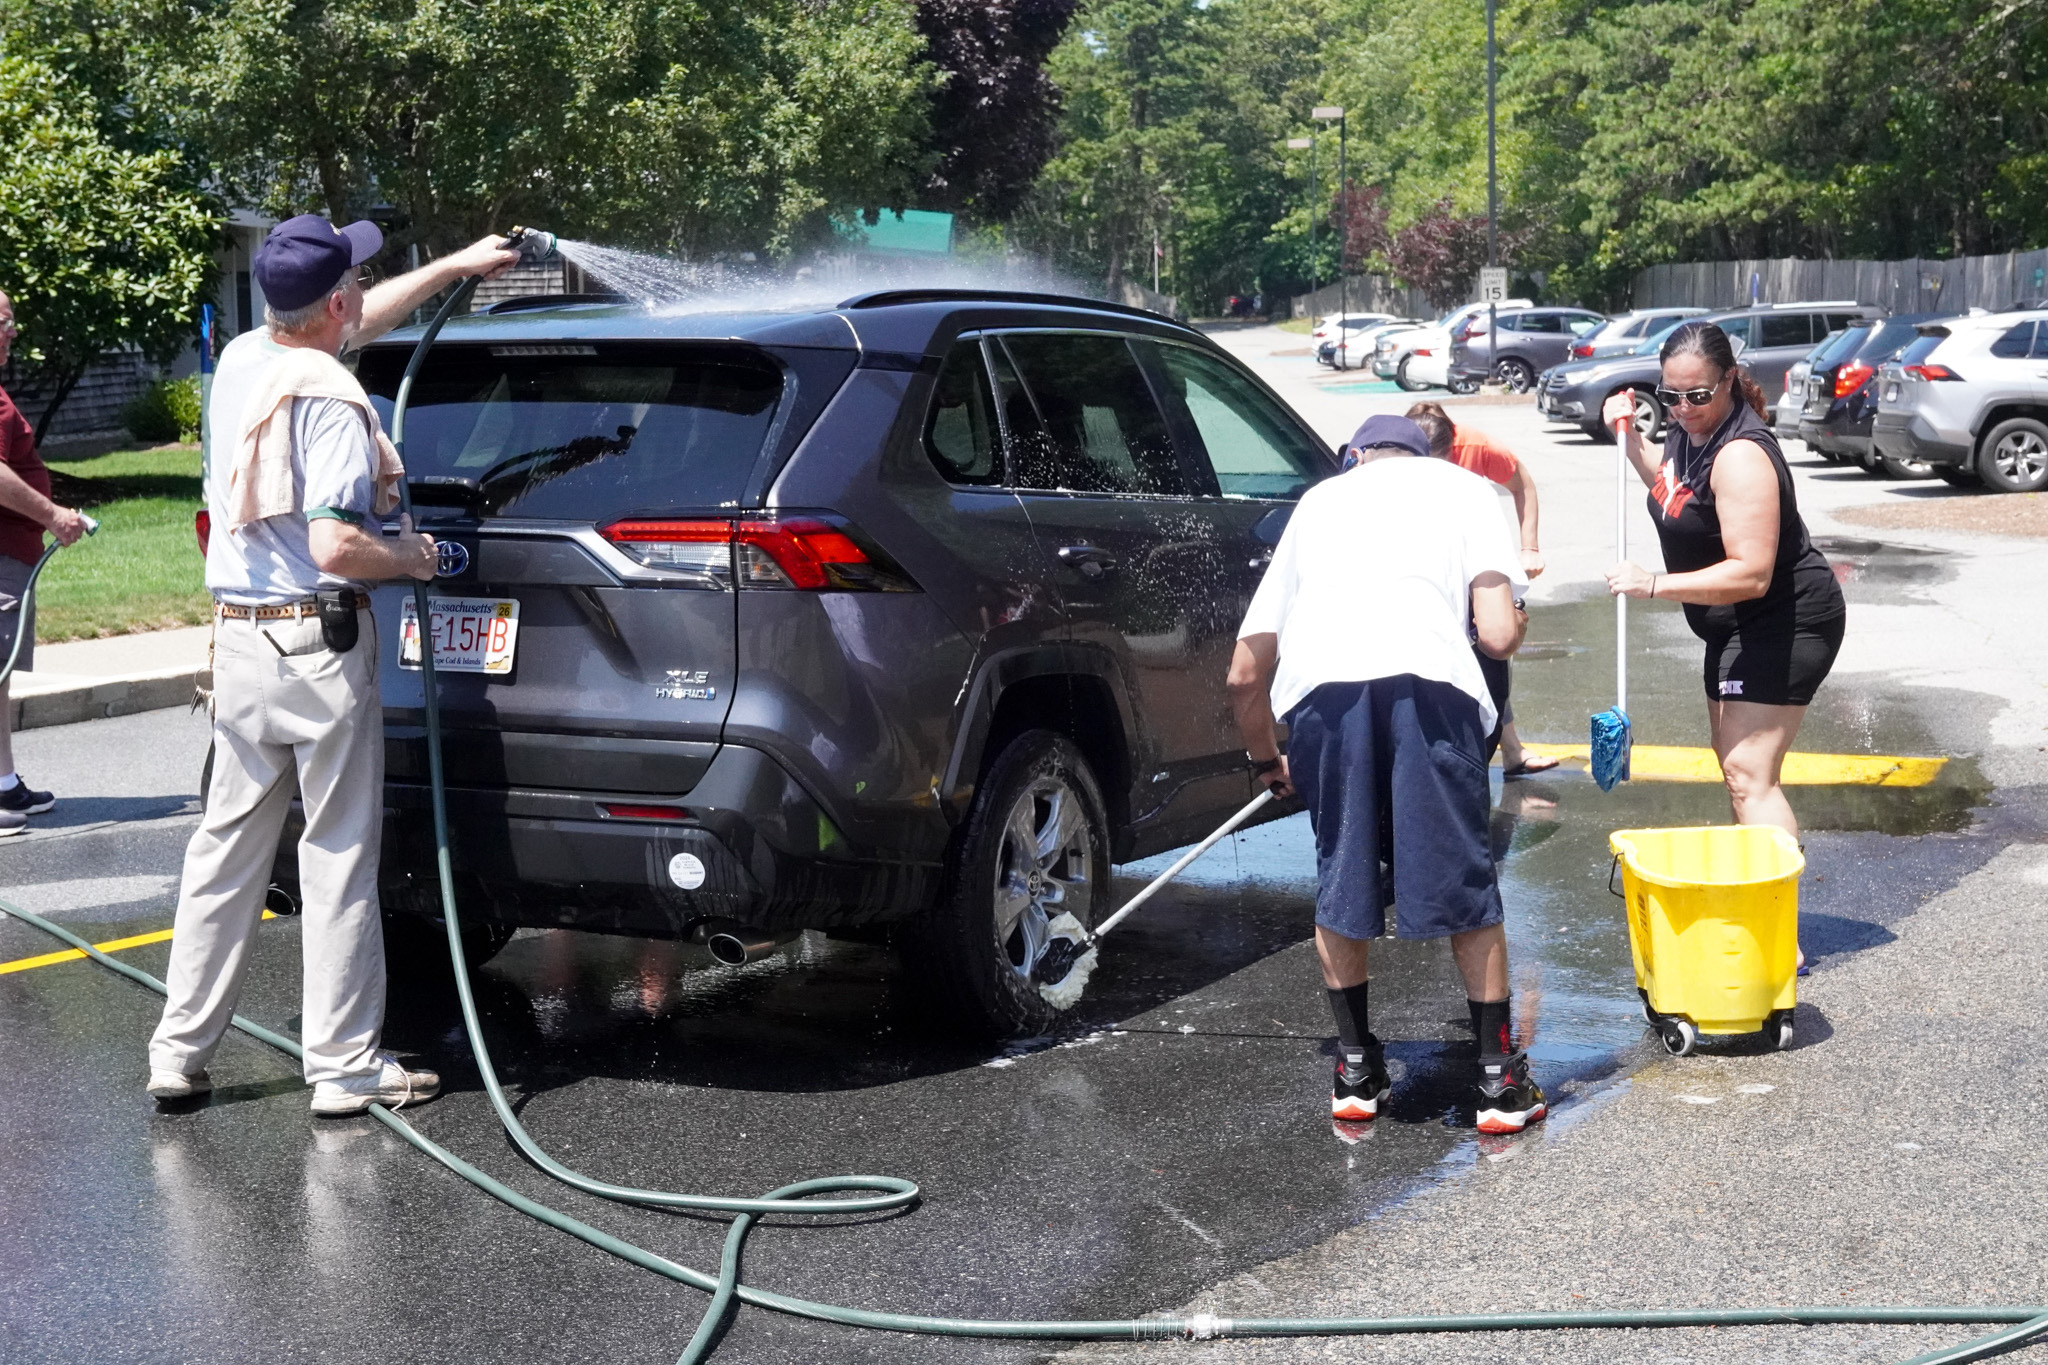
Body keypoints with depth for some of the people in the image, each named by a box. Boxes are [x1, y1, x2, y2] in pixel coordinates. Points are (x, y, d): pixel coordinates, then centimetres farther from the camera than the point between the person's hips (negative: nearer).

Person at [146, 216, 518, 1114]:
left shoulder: (243, 360, 9)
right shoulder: (329, 401, -16)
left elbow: (350, 326, 27)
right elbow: (335, 547, -24)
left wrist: (457, 265, 33)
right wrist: (412, 557, -5)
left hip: (238, 636, 8)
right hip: (319, 643, -8)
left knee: (226, 849, 13)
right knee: (338, 858, 0)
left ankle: (180, 1051, 17)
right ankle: (347, 1065, 6)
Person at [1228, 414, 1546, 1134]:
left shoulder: (1318, 499, 33)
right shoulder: (1459, 485, 27)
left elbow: (1244, 675, 32)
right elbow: (1499, 635, 9)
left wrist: (1267, 762, 48)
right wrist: (1513, 623, 33)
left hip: (1318, 689, 2)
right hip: (1426, 681, -2)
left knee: (1340, 883, 18)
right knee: (1465, 884, 11)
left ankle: (1356, 1071, 26)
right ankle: (1501, 1079, 17)